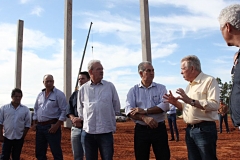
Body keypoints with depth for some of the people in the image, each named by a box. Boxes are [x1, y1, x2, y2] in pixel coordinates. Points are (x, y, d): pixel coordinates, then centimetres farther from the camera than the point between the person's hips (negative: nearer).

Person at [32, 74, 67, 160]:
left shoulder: (59, 94, -7)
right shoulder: (40, 95, 12)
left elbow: (64, 110, -12)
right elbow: (36, 109, 20)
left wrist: (57, 125, -17)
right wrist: (34, 123, 12)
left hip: (52, 126, -6)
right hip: (39, 126, 7)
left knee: (56, 151, -2)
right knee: (39, 152, 15)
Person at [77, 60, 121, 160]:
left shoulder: (110, 86, 2)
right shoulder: (83, 89, 5)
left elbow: (116, 106, 8)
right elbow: (80, 109, 15)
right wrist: (85, 120, 10)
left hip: (106, 132, -1)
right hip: (88, 132, 2)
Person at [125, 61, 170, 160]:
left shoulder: (161, 88, 4)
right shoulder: (133, 91, 5)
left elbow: (165, 106, -11)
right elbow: (129, 110, -8)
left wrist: (145, 111, -17)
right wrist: (144, 118, -23)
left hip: (159, 129, 0)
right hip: (141, 130, 1)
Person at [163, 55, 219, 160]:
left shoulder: (209, 80, -7)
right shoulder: (189, 86, 18)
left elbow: (214, 105, -21)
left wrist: (191, 101, -24)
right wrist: (175, 102, 5)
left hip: (204, 129, -8)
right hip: (189, 130, 8)